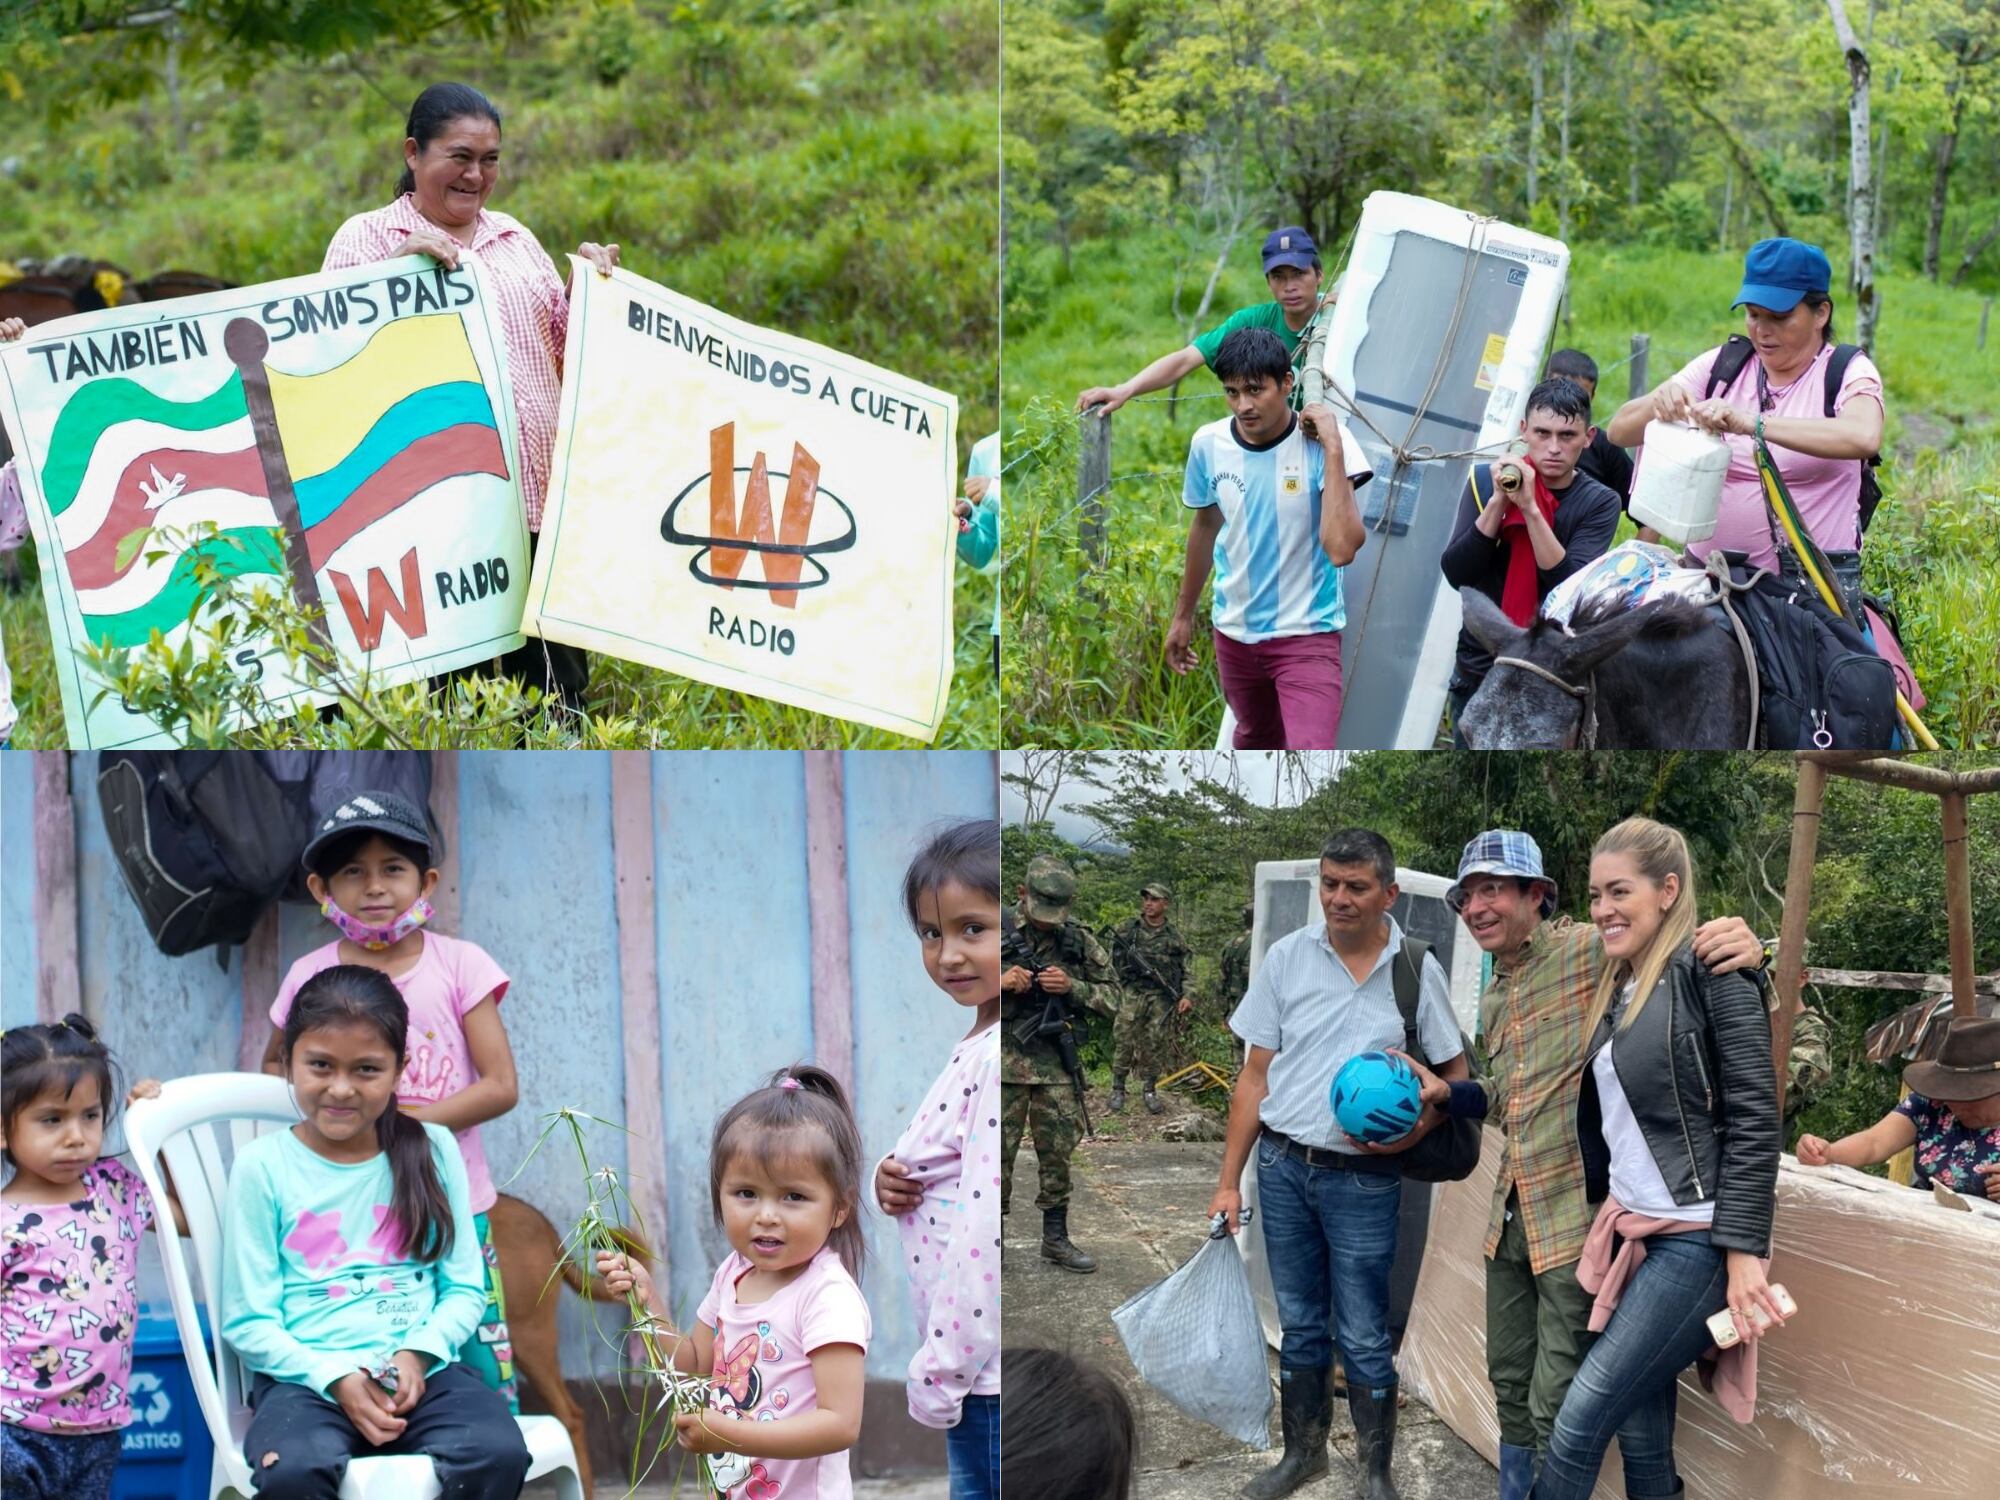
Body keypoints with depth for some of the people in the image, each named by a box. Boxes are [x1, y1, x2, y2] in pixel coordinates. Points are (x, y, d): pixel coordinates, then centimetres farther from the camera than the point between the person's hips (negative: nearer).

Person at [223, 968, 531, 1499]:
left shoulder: (433, 1150, 9)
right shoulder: (262, 1165, 2)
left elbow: (464, 1289, 9)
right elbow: (248, 1321, 1)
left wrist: (418, 1354, -11)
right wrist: (336, 1378, -14)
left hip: (420, 1373, 2)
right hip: (306, 1376, -2)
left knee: (498, 1452, -29)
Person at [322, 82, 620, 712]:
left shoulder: (515, 237, 19)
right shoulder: (367, 236, 4)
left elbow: (565, 347, 24)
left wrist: (590, 286, 7)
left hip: (541, 495, 5)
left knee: (559, 685, 5)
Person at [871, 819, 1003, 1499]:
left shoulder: (1005, 1057, -19)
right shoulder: (979, 1045, 11)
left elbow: (988, 1218, -23)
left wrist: (941, 1368, -18)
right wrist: (899, 1180, 1)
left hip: (987, 1364, -10)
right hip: (979, 1362, 10)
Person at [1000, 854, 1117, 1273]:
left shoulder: (1080, 940, 4)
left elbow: (1112, 997, 7)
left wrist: (1071, 987, -12)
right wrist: (998, 981, -22)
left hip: (1054, 1062, 3)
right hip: (1004, 1062, -3)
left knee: (1058, 1152, 8)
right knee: (998, 1151, -1)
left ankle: (1055, 1238, 20)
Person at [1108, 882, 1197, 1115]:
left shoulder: (1175, 936, 8)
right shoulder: (1128, 928, 4)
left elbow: (1186, 970, 10)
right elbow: (1111, 956, 9)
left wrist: (1186, 996, -3)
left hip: (1161, 998, 1)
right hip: (1132, 994, -1)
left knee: (1153, 1046, 3)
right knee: (1124, 1042, -6)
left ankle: (1149, 1090, 14)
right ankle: (1118, 1090, 3)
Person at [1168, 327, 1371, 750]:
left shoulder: (1323, 442, -19)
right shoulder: (1208, 444, -7)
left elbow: (1341, 548, -32)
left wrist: (1333, 449, -32)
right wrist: (1183, 615, 20)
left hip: (1308, 634, -5)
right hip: (1235, 632, 5)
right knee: (1255, 742, 25)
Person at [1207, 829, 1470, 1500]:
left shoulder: (1416, 969, -5)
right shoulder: (1287, 958, -1)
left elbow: (1455, 1073, 3)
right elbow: (1256, 1077, 4)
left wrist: (1416, 1129, -16)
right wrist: (1229, 1182, 3)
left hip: (1364, 1177, -2)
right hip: (1284, 1166, 2)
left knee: (1363, 1337, 2)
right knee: (1299, 1324, 15)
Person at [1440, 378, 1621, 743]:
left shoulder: (1599, 503, -5)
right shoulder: (1486, 481, -1)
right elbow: (1457, 574, -10)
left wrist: (1531, 508, -26)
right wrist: (1499, 501, -21)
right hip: (1479, 671, 2)